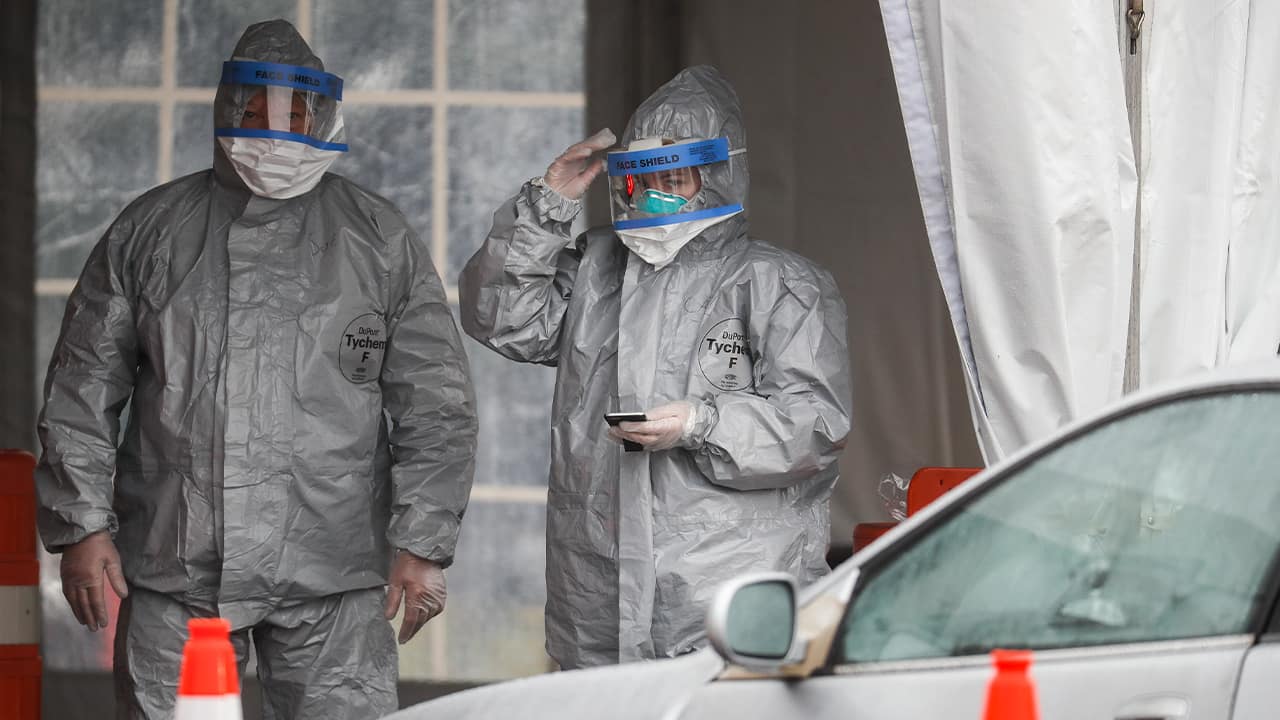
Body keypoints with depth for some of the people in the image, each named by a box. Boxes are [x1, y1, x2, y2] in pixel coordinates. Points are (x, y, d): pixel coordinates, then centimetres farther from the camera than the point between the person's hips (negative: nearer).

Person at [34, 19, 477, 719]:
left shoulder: (380, 239, 8)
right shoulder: (149, 229, 10)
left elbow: (435, 404, 6)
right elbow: (82, 390, 10)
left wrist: (421, 542, -2)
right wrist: (82, 526, 1)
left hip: (334, 582, -1)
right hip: (173, 572, 1)